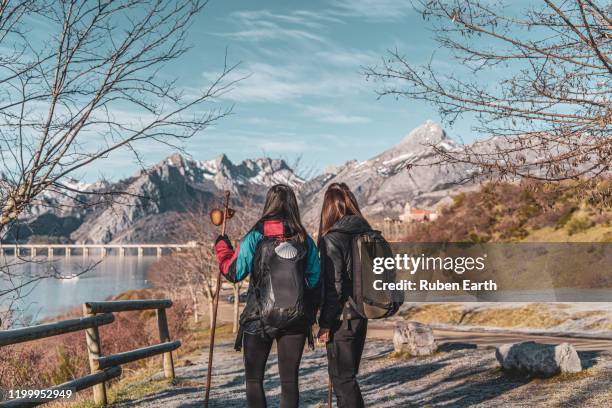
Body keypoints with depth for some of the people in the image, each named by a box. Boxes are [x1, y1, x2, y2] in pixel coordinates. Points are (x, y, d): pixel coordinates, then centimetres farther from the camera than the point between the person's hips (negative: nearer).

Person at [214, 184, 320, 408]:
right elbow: (315, 280, 4)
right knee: (289, 380, 10)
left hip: (259, 319, -2)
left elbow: (233, 272, -3)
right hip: (296, 321, 2)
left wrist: (221, 246, 14)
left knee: (254, 379, 11)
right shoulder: (304, 239, 2)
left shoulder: (255, 236, -7)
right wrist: (310, 315, 16)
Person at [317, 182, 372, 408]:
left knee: (342, 378, 2)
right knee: (349, 375, 20)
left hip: (342, 318, -8)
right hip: (361, 314, 8)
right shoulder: (366, 232, 6)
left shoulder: (332, 239, -15)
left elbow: (333, 286, -17)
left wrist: (325, 324, -11)